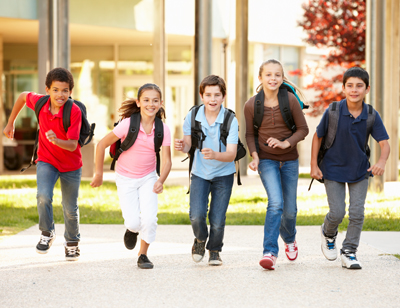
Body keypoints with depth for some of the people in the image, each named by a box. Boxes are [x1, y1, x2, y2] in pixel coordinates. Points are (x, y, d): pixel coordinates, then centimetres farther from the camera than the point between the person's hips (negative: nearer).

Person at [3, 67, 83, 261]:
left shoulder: (74, 111, -26)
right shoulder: (39, 102, -16)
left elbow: (73, 145, -28)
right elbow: (23, 96, 8)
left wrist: (56, 141, -48)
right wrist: (11, 123, 14)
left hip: (71, 165, -1)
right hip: (46, 160, 1)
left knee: (70, 209, 9)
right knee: (43, 196, -25)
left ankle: (72, 242, 37)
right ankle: (47, 233, -1)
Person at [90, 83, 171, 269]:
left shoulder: (163, 130, -12)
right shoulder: (128, 124, -20)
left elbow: (166, 160, -10)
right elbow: (102, 145, -11)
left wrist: (161, 180, -29)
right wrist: (98, 174, -5)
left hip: (148, 178, 2)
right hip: (126, 179, -2)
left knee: (149, 219, -15)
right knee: (134, 222, -13)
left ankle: (143, 255, 10)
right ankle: (131, 229, 27)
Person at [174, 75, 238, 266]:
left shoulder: (230, 120, -18)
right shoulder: (193, 116, -10)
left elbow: (231, 155, -24)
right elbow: (188, 144, 0)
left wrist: (214, 155, -44)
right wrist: (182, 146, -24)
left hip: (223, 174, -1)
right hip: (200, 173, 1)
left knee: (217, 221, -6)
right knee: (196, 215, -17)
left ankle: (214, 251, 27)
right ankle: (200, 240, 19)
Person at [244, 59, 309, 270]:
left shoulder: (290, 100, -9)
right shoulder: (251, 105, -9)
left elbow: (303, 129, -3)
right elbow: (250, 134, 3)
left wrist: (286, 143, -18)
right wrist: (254, 155, -11)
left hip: (289, 160, 2)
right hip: (266, 160, -2)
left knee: (290, 209, 11)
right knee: (275, 203, -21)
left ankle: (289, 238, 43)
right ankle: (270, 252, -18)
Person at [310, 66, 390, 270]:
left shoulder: (371, 116, -13)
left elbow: (384, 143, -17)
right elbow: (317, 137, -4)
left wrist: (382, 161, -38)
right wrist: (314, 166, -7)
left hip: (360, 170, 2)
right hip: (334, 169, -2)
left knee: (357, 213, -1)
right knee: (337, 212, -4)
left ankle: (349, 252, 15)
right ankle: (328, 234, 30)